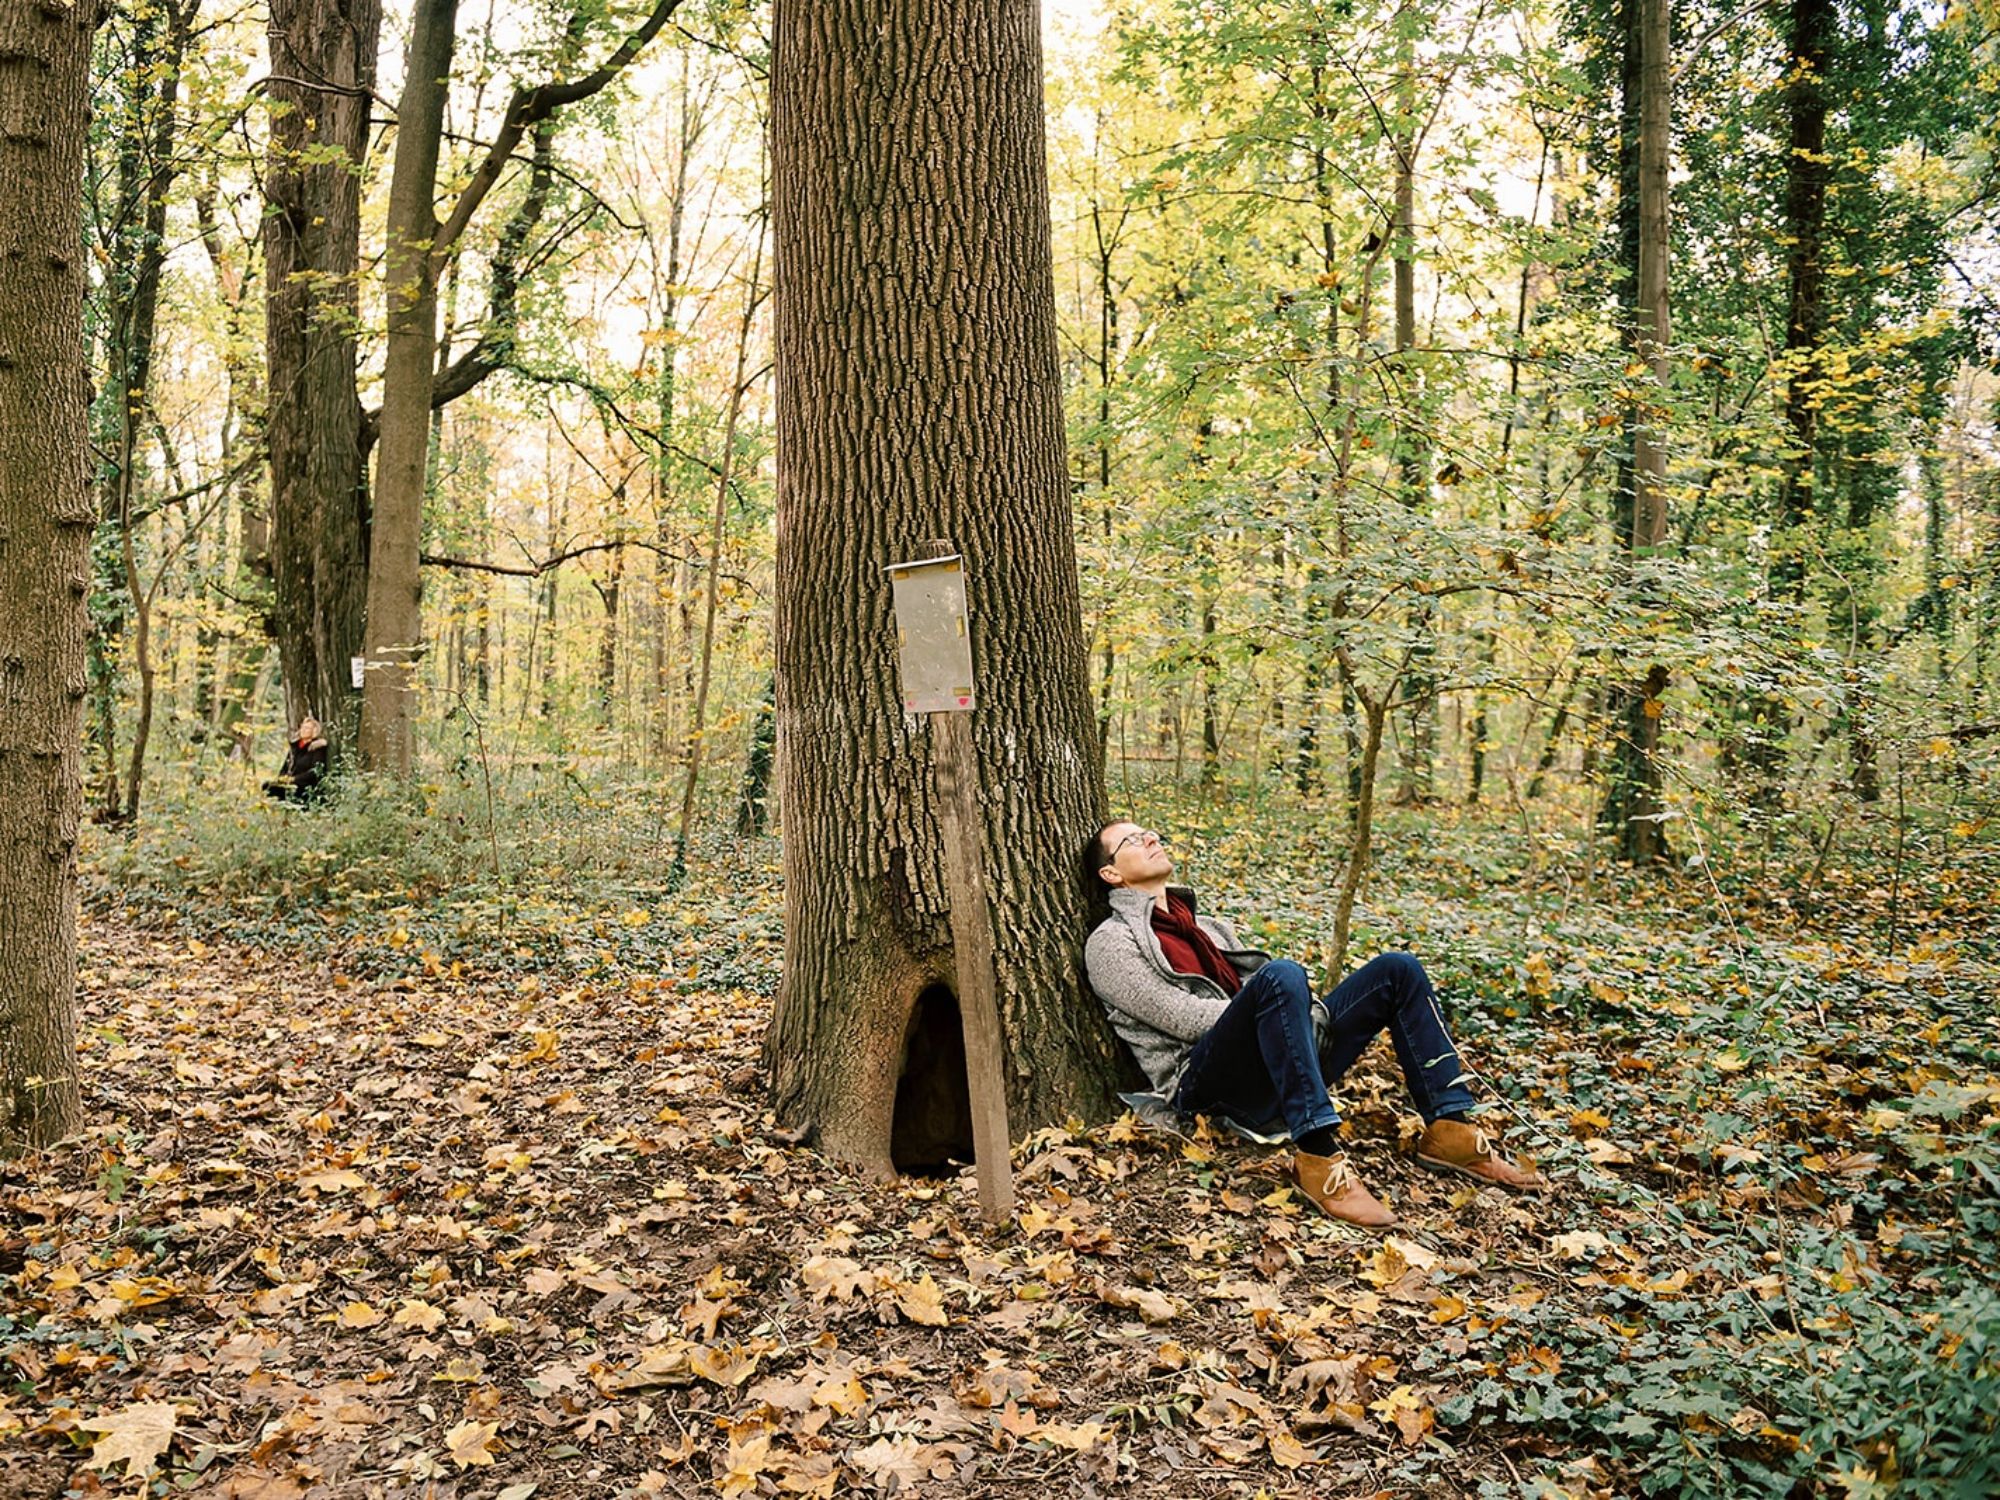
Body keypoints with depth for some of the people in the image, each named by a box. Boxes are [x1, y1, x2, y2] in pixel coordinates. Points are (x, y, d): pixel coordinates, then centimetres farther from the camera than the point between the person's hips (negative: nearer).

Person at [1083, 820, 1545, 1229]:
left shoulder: (1202, 924, 29)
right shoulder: (1111, 942, 4)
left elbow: (1257, 980, 20)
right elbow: (1179, 1016, -9)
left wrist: (1301, 1011, -2)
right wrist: (1267, 1003, -11)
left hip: (1269, 1073, 7)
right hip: (1205, 1084, -7)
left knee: (1396, 969, -2)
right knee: (1281, 976, -35)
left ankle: (1449, 1130, -8)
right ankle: (1316, 1155, -39)